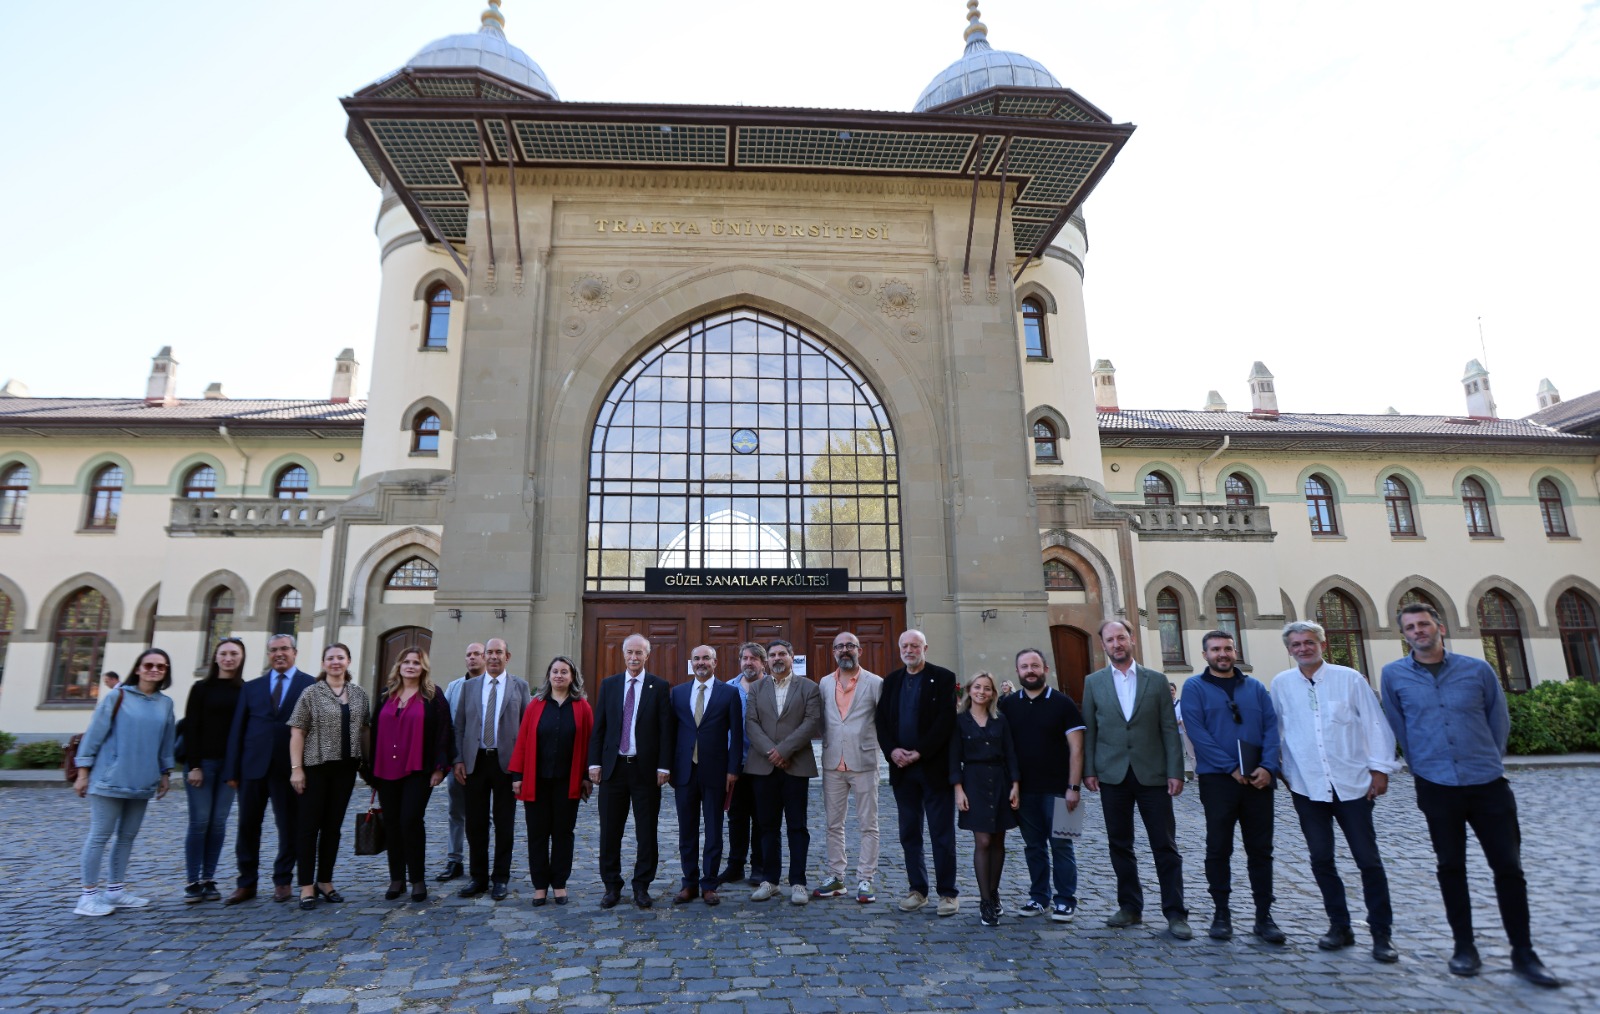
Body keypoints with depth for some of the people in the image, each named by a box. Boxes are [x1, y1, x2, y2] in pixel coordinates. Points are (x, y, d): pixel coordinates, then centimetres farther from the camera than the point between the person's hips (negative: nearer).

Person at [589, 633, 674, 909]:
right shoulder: (608, 684, 7)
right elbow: (598, 727, 6)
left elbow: (666, 729, -3)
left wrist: (664, 766, -9)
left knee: (647, 832, 6)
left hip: (646, 769, -2)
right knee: (610, 831, 9)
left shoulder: (660, 687, -1)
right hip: (613, 767, 2)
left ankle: (642, 886, 19)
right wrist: (594, 762, 0)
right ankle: (611, 886, 22)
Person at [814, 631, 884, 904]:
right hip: (832, 763, 3)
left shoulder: (875, 683, -2)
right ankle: (835, 877, 21)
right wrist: (827, 743, 3)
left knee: (868, 825, 3)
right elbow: (820, 720, 13)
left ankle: (865, 880, 12)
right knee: (833, 824, 11)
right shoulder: (824, 683, 9)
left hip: (864, 762, -3)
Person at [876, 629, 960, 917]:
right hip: (901, 767, 5)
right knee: (909, 833, 11)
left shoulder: (943, 677, -4)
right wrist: (892, 750, -9)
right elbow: (882, 720, 7)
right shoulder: (891, 681, 10)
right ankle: (917, 890, 21)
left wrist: (919, 752, -16)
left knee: (942, 834, 2)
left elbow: (946, 720, -12)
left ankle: (947, 893, 12)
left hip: (934, 766, -4)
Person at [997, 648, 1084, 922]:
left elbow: (1076, 748, -6)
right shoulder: (1008, 704, 4)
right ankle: (1039, 897, 23)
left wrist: (1074, 787, -12)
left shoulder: (1062, 703, -4)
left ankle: (1066, 900, 16)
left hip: (1057, 789, -3)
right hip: (1024, 790, 3)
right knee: (1033, 846, 11)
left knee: (1060, 845, 3)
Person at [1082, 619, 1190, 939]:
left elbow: (1169, 729, 1)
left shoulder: (1156, 680, 3)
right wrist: (1089, 770, -2)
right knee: (1120, 845, 9)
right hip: (1113, 775, 1)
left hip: (1152, 774, -1)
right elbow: (1089, 729, 4)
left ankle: (1175, 913, 11)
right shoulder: (1093, 682, 4)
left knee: (1165, 846, 2)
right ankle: (1130, 907, 21)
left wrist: (1175, 771, -5)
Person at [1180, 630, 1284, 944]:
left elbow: (1272, 727, 4)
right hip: (1217, 779, -3)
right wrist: (1232, 767, -15)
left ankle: (1264, 916, 18)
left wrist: (1267, 766, -11)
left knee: (1261, 849, 8)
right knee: (1218, 848, 4)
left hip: (1258, 780, 3)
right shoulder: (1194, 688, 0)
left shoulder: (1255, 687, 11)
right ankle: (1221, 912, 16)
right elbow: (1197, 732, -9)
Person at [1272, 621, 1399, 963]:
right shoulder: (1281, 684, 1)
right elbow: (1275, 729, 10)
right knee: (1321, 858, 8)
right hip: (1307, 786, 2)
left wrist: (1380, 767, -4)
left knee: (1369, 860, 4)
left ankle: (1381, 934, 17)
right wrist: (1278, 767, 10)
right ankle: (1340, 925, 23)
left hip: (1352, 783, -2)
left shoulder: (1349, 678, -3)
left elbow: (1375, 723, -1)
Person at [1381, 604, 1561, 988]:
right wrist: (1423, 767, 9)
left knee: (1508, 867, 5)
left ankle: (1523, 953, 18)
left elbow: (1499, 720, 9)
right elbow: (1397, 727, 6)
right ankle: (1464, 947, 20)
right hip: (1436, 787, 0)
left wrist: (1488, 763, 9)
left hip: (1488, 783, 1)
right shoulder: (1394, 675, -2)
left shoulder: (1478, 669, 0)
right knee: (1451, 867, 9)